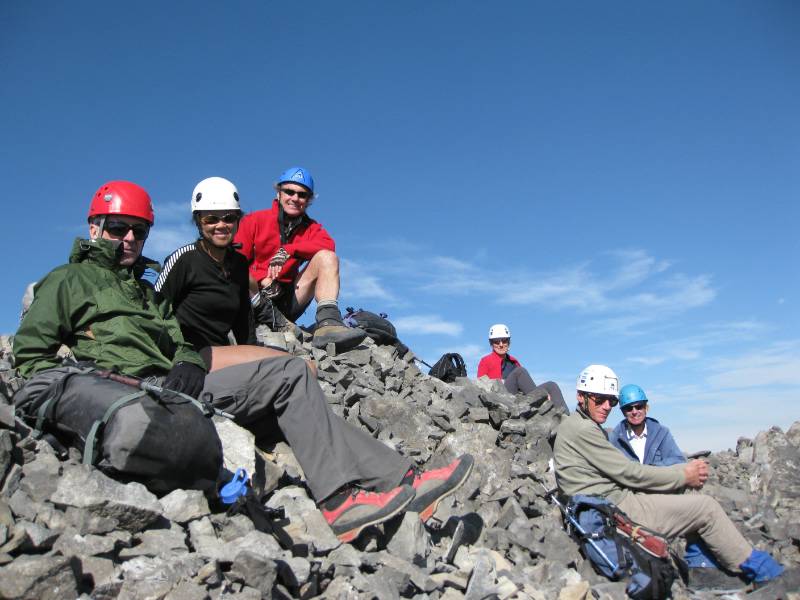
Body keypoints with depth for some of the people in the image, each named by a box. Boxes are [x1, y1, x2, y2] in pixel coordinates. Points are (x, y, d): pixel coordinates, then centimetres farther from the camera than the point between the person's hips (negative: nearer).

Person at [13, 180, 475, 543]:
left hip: (171, 386, 7)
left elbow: (181, 345, 20)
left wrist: (188, 367, -4)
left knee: (290, 374, -9)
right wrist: (68, 387, -13)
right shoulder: (68, 281, 15)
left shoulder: (148, 292, 33)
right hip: (120, 390, -7)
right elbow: (32, 357, 6)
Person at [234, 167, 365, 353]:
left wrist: (288, 251, -23)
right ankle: (277, 322, -33)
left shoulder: (311, 228, 11)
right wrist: (262, 280, -23)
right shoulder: (254, 220, 2)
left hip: (286, 301, 3)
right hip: (253, 299, -2)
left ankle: (327, 324, -36)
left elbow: (328, 245, -12)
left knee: (327, 257, -15)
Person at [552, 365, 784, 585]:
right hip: (617, 509, -10)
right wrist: (684, 476, -4)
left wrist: (684, 471, 2)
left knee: (686, 468, 15)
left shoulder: (579, 426, 13)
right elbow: (627, 473, -16)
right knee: (707, 507, -3)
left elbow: (620, 473, 11)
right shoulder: (582, 429, -19)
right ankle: (755, 566, 20)